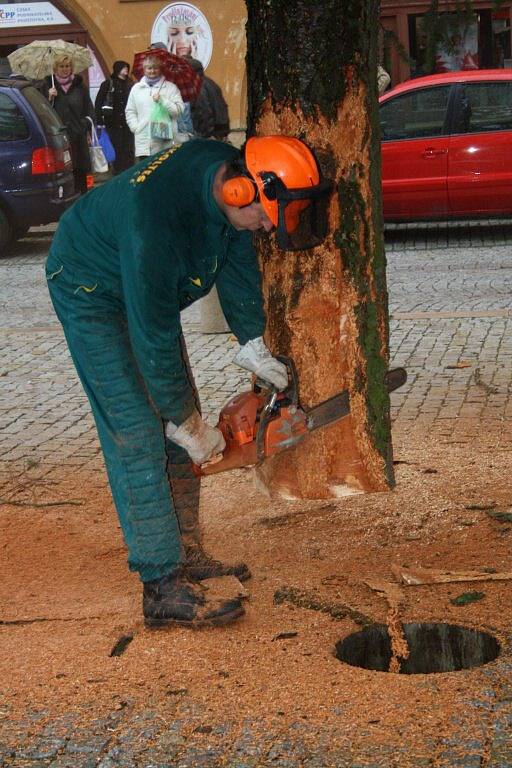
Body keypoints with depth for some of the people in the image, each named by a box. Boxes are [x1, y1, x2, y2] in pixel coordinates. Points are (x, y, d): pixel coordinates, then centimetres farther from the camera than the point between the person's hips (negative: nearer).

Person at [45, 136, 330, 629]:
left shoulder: (227, 170, -17)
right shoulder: (156, 218, -40)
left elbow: (238, 264, 0)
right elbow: (154, 339, -31)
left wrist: (254, 347, -2)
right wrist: (187, 424, -20)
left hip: (148, 287, 9)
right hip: (91, 291, -9)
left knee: (176, 425, 9)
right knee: (139, 435, -14)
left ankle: (186, 554, 19)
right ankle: (163, 589, -12)